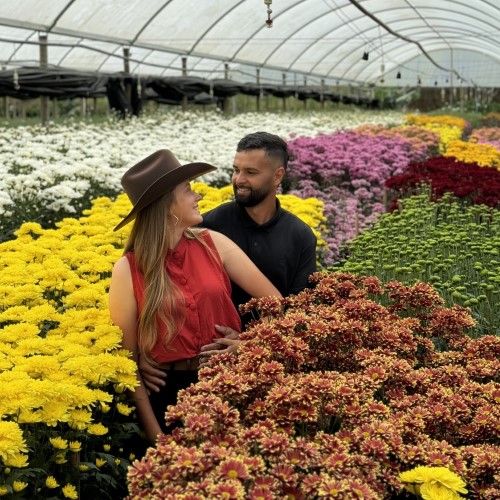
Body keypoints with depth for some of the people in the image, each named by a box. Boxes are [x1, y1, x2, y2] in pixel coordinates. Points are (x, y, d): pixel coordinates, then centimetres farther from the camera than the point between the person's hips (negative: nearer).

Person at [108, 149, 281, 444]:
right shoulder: (128, 269, -10)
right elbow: (127, 354, -6)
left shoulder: (214, 244, -3)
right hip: (169, 393, -2)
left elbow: (273, 300, 0)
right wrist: (152, 429, -7)